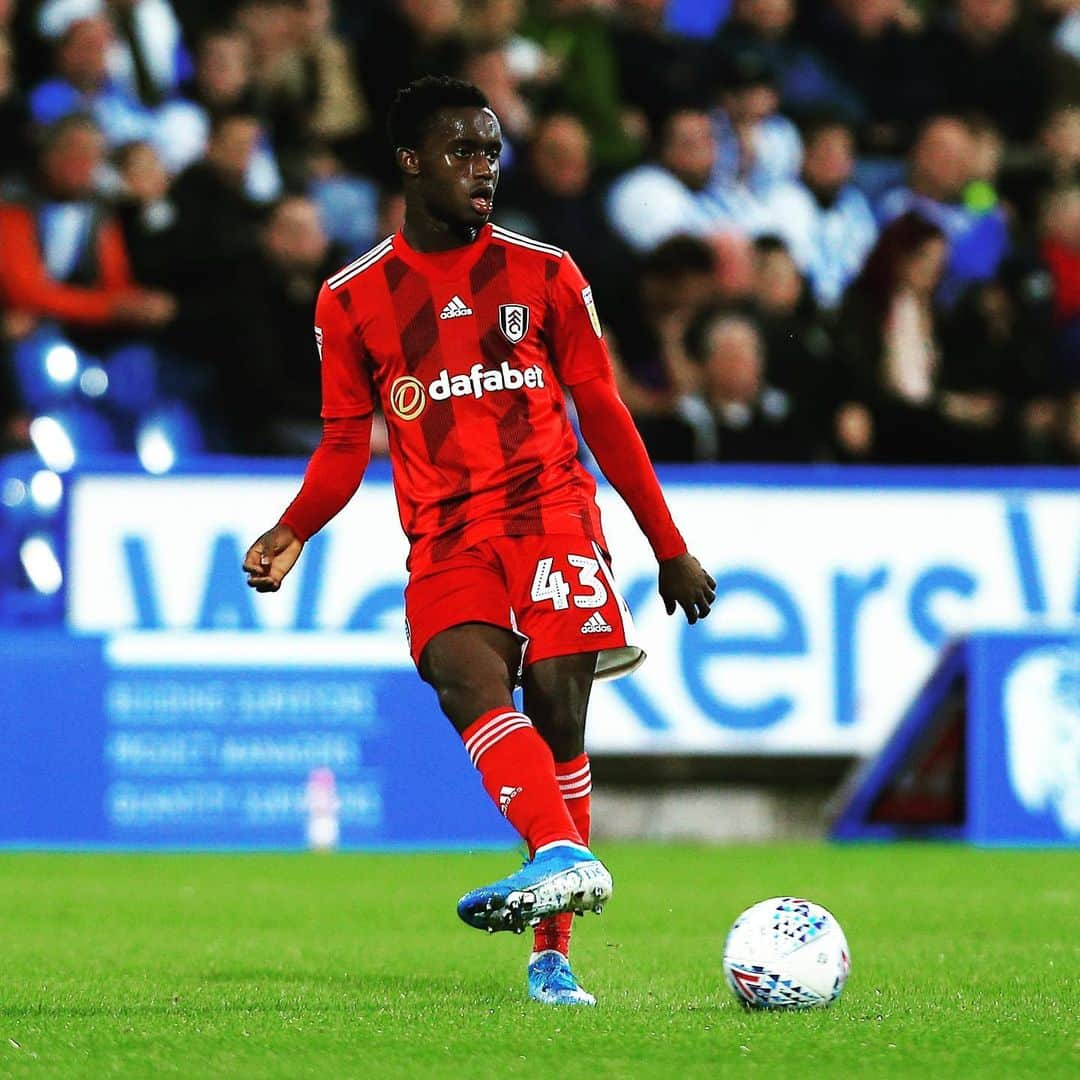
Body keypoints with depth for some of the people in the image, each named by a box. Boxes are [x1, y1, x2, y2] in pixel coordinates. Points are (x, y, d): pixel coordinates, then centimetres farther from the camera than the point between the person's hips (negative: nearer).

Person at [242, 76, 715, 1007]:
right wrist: (292, 535, -3)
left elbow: (603, 413, 14)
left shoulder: (544, 275, 10)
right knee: (467, 678, -28)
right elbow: (345, 443, 15)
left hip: (552, 512, 0)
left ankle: (552, 956, -7)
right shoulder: (353, 299, 9)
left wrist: (671, 548, 14)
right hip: (445, 539, 0)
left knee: (555, 711, -11)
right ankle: (566, 858, -46)